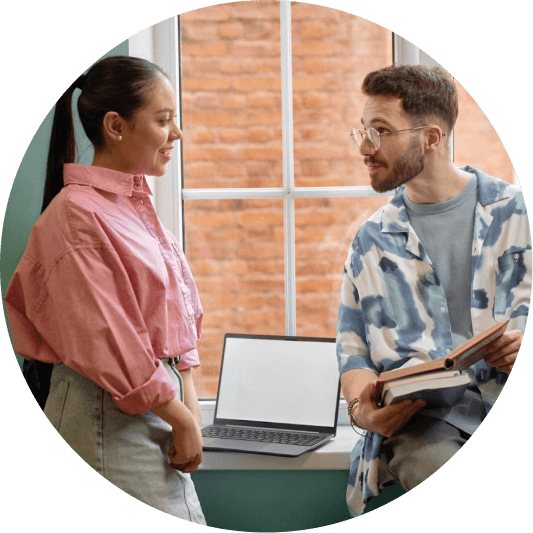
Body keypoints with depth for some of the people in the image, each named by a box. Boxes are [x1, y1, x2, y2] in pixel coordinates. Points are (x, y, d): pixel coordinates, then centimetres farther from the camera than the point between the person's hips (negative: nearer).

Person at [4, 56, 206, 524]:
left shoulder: (135, 204, 12)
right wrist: (181, 419, -12)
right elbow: (108, 345, -18)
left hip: (159, 396, 9)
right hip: (109, 414, -9)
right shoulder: (77, 213, -16)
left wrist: (190, 403, 7)